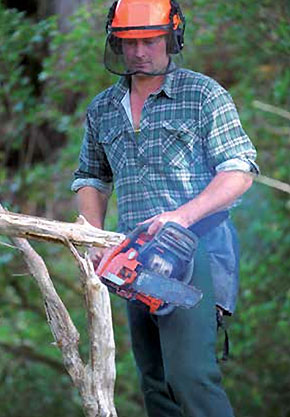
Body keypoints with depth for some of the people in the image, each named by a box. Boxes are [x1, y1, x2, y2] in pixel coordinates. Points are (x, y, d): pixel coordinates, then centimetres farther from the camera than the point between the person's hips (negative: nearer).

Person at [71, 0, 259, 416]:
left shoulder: (204, 95, -2)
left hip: (195, 246, -6)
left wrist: (183, 215, -23)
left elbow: (239, 171, -8)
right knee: (156, 383, 8)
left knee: (190, 373, -20)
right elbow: (91, 179, 26)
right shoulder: (103, 110, 15)